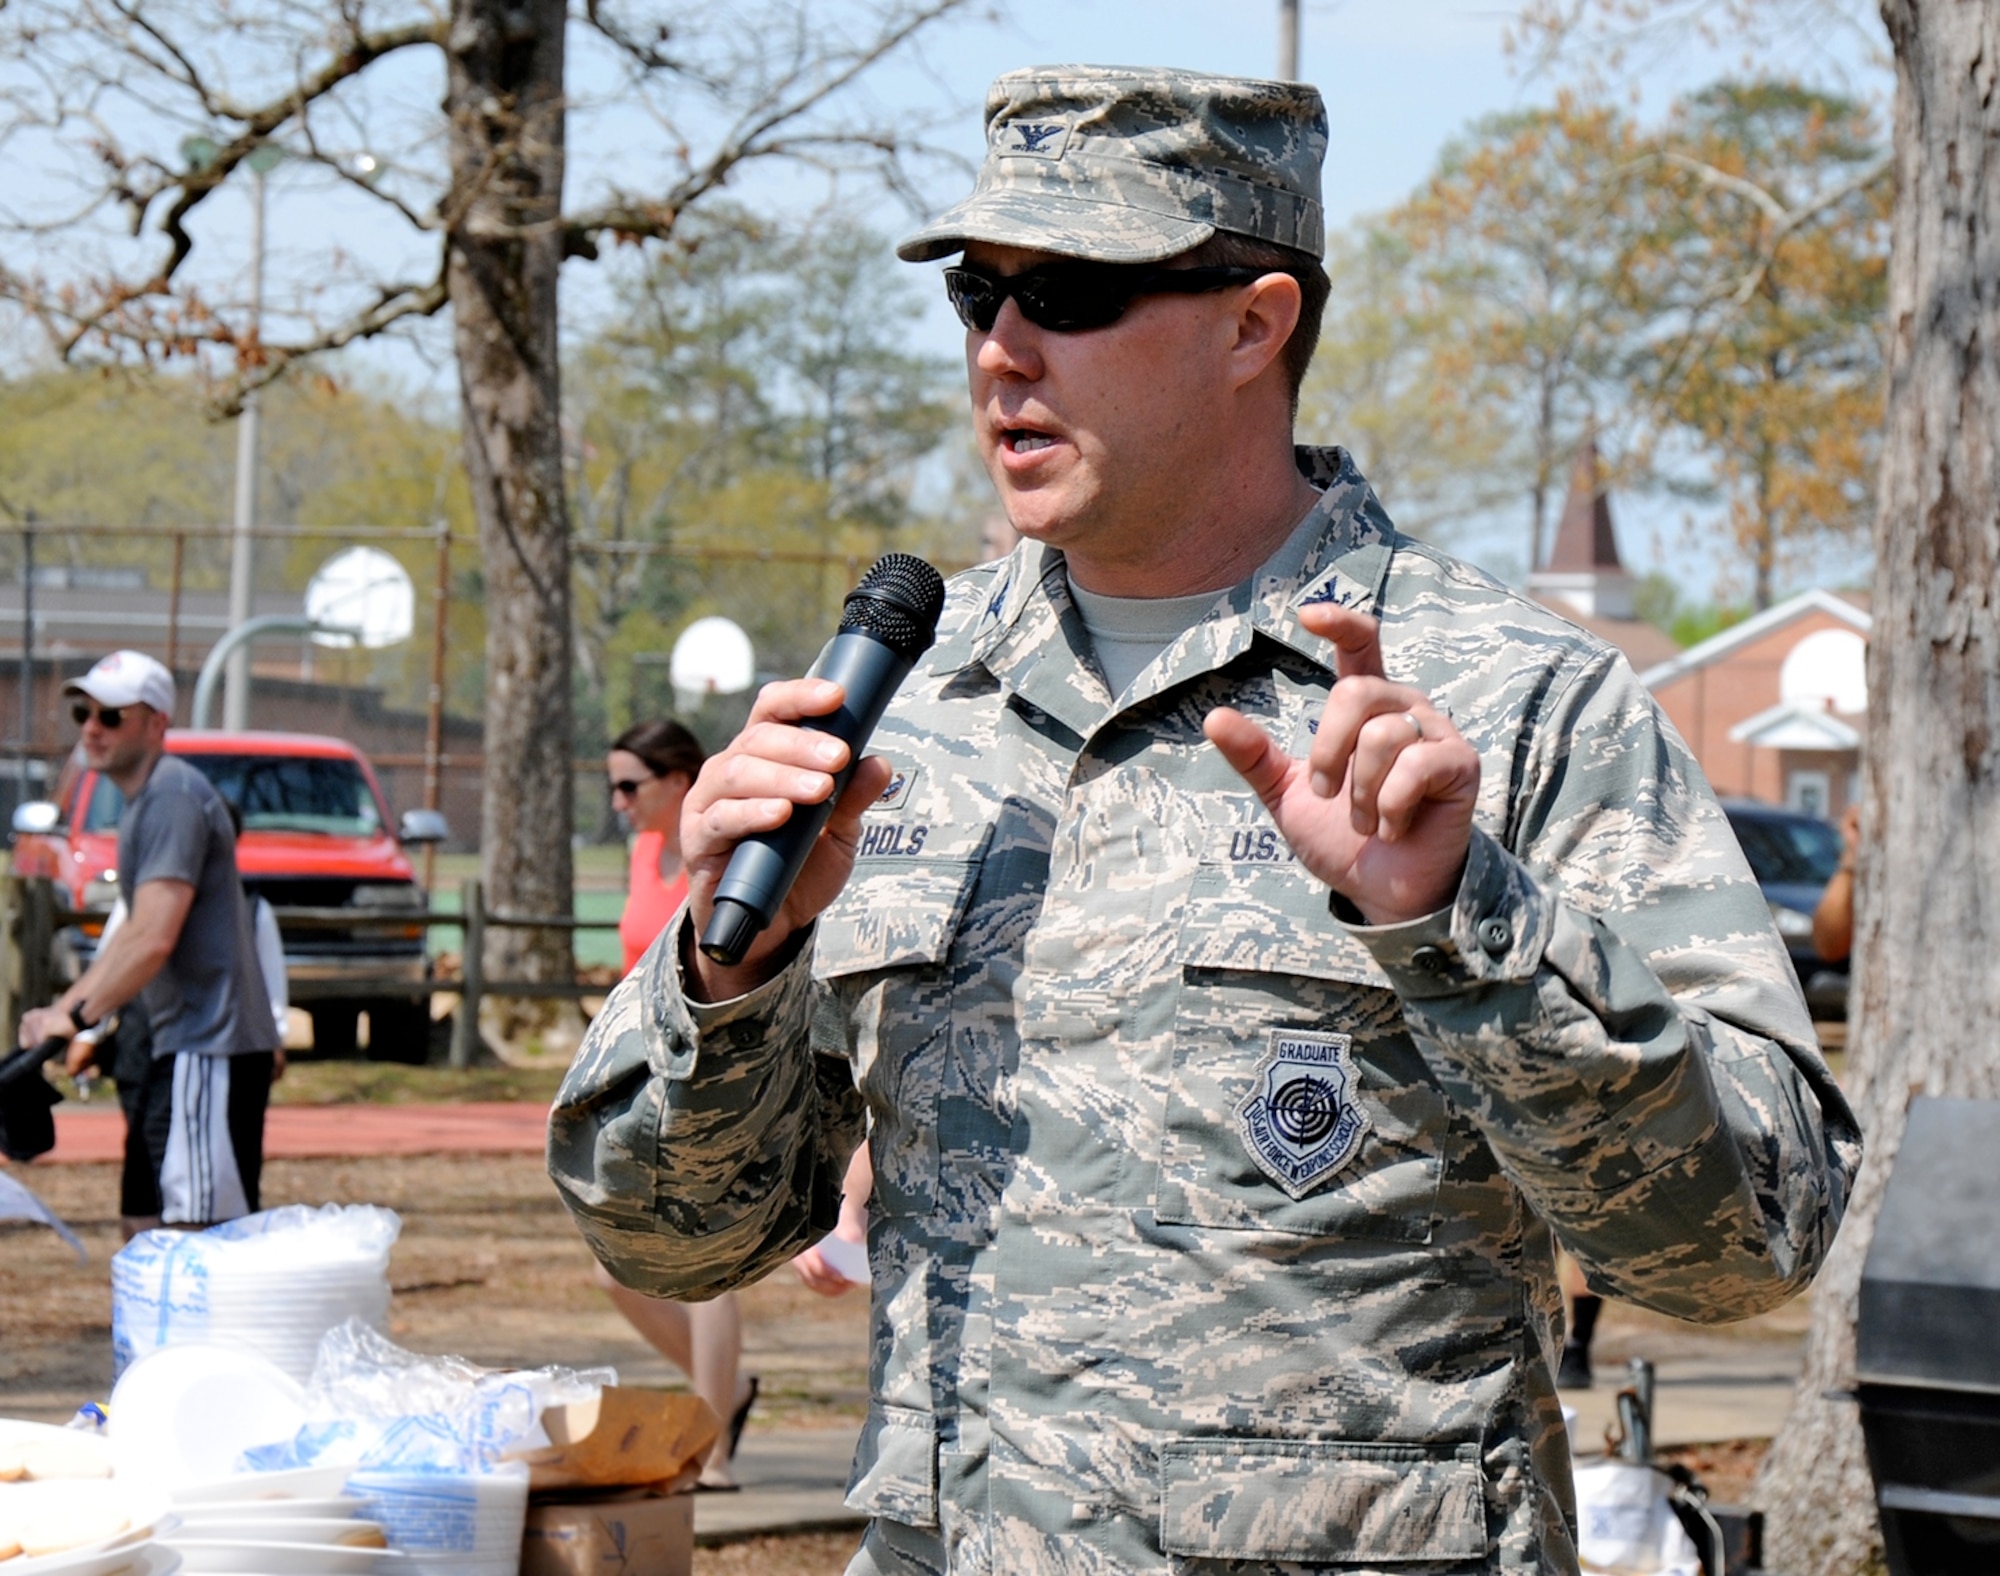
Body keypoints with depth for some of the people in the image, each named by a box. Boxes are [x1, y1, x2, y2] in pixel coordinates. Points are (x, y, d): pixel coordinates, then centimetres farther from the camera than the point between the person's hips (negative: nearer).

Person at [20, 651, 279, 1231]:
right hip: (179, 1047, 11)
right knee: (145, 1228, 13)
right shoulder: (142, 803, 19)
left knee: (203, 1235, -16)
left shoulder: (173, 796, -14)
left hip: (210, 1050, -11)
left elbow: (153, 940, -23)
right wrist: (64, 1009, 20)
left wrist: (77, 1016, -18)